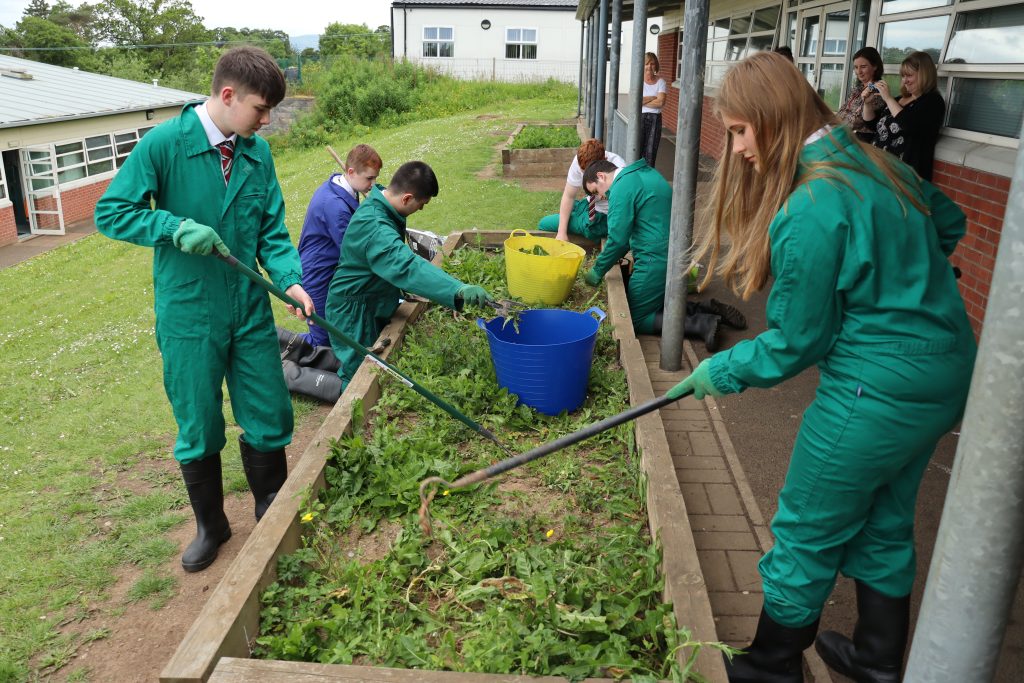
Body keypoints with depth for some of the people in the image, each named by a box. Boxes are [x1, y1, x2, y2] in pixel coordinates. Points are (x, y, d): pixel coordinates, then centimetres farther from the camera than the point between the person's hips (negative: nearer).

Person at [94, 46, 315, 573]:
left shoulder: (258, 152, 0)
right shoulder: (164, 143, -12)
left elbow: (272, 232, 3)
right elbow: (110, 212, -8)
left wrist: (290, 280, -14)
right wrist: (175, 227, -23)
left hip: (251, 313, 3)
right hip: (189, 317, -3)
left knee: (269, 421, 11)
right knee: (198, 430, 12)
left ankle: (272, 516, 35)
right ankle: (210, 526, 36)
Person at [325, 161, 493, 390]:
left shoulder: (378, 205, 0)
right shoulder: (374, 228, -33)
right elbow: (407, 266, -49)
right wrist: (459, 290, -59)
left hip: (373, 307, 10)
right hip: (355, 313, -10)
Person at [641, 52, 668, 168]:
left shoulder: (660, 82, 4)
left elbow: (661, 102, -9)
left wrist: (643, 101, -7)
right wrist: (652, 98, -7)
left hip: (655, 119, 1)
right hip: (640, 118, -1)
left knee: (651, 151, 1)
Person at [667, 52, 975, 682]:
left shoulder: (810, 212, -24)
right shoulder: (874, 163, 4)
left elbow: (797, 344, -16)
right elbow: (948, 222, 21)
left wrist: (721, 373, -2)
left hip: (880, 390, -9)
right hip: (946, 374, 10)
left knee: (807, 532, 8)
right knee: (883, 523, 24)